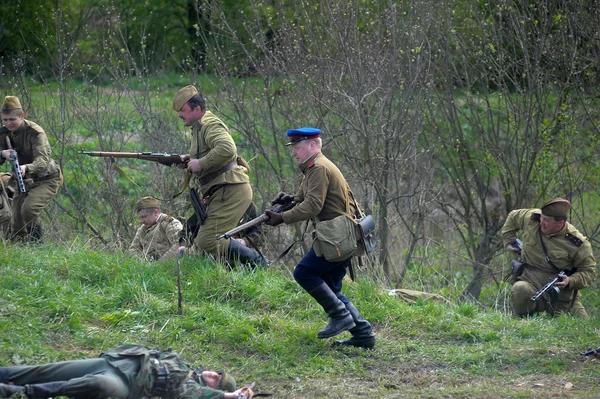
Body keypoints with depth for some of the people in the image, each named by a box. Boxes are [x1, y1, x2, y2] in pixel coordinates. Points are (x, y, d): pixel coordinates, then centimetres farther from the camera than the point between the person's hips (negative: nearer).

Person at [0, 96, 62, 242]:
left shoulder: (34, 132, -23)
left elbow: (43, 159, -35)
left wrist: (27, 168, -56)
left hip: (46, 180, -7)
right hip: (25, 181, 7)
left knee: (29, 208, -32)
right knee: (16, 227, 1)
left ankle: (37, 242, -11)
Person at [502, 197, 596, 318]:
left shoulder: (577, 243, -11)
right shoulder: (531, 219, -3)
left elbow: (589, 272, -3)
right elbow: (513, 217, 21)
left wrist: (570, 281, -21)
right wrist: (509, 242, 16)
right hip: (531, 283, 0)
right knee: (519, 290, -36)